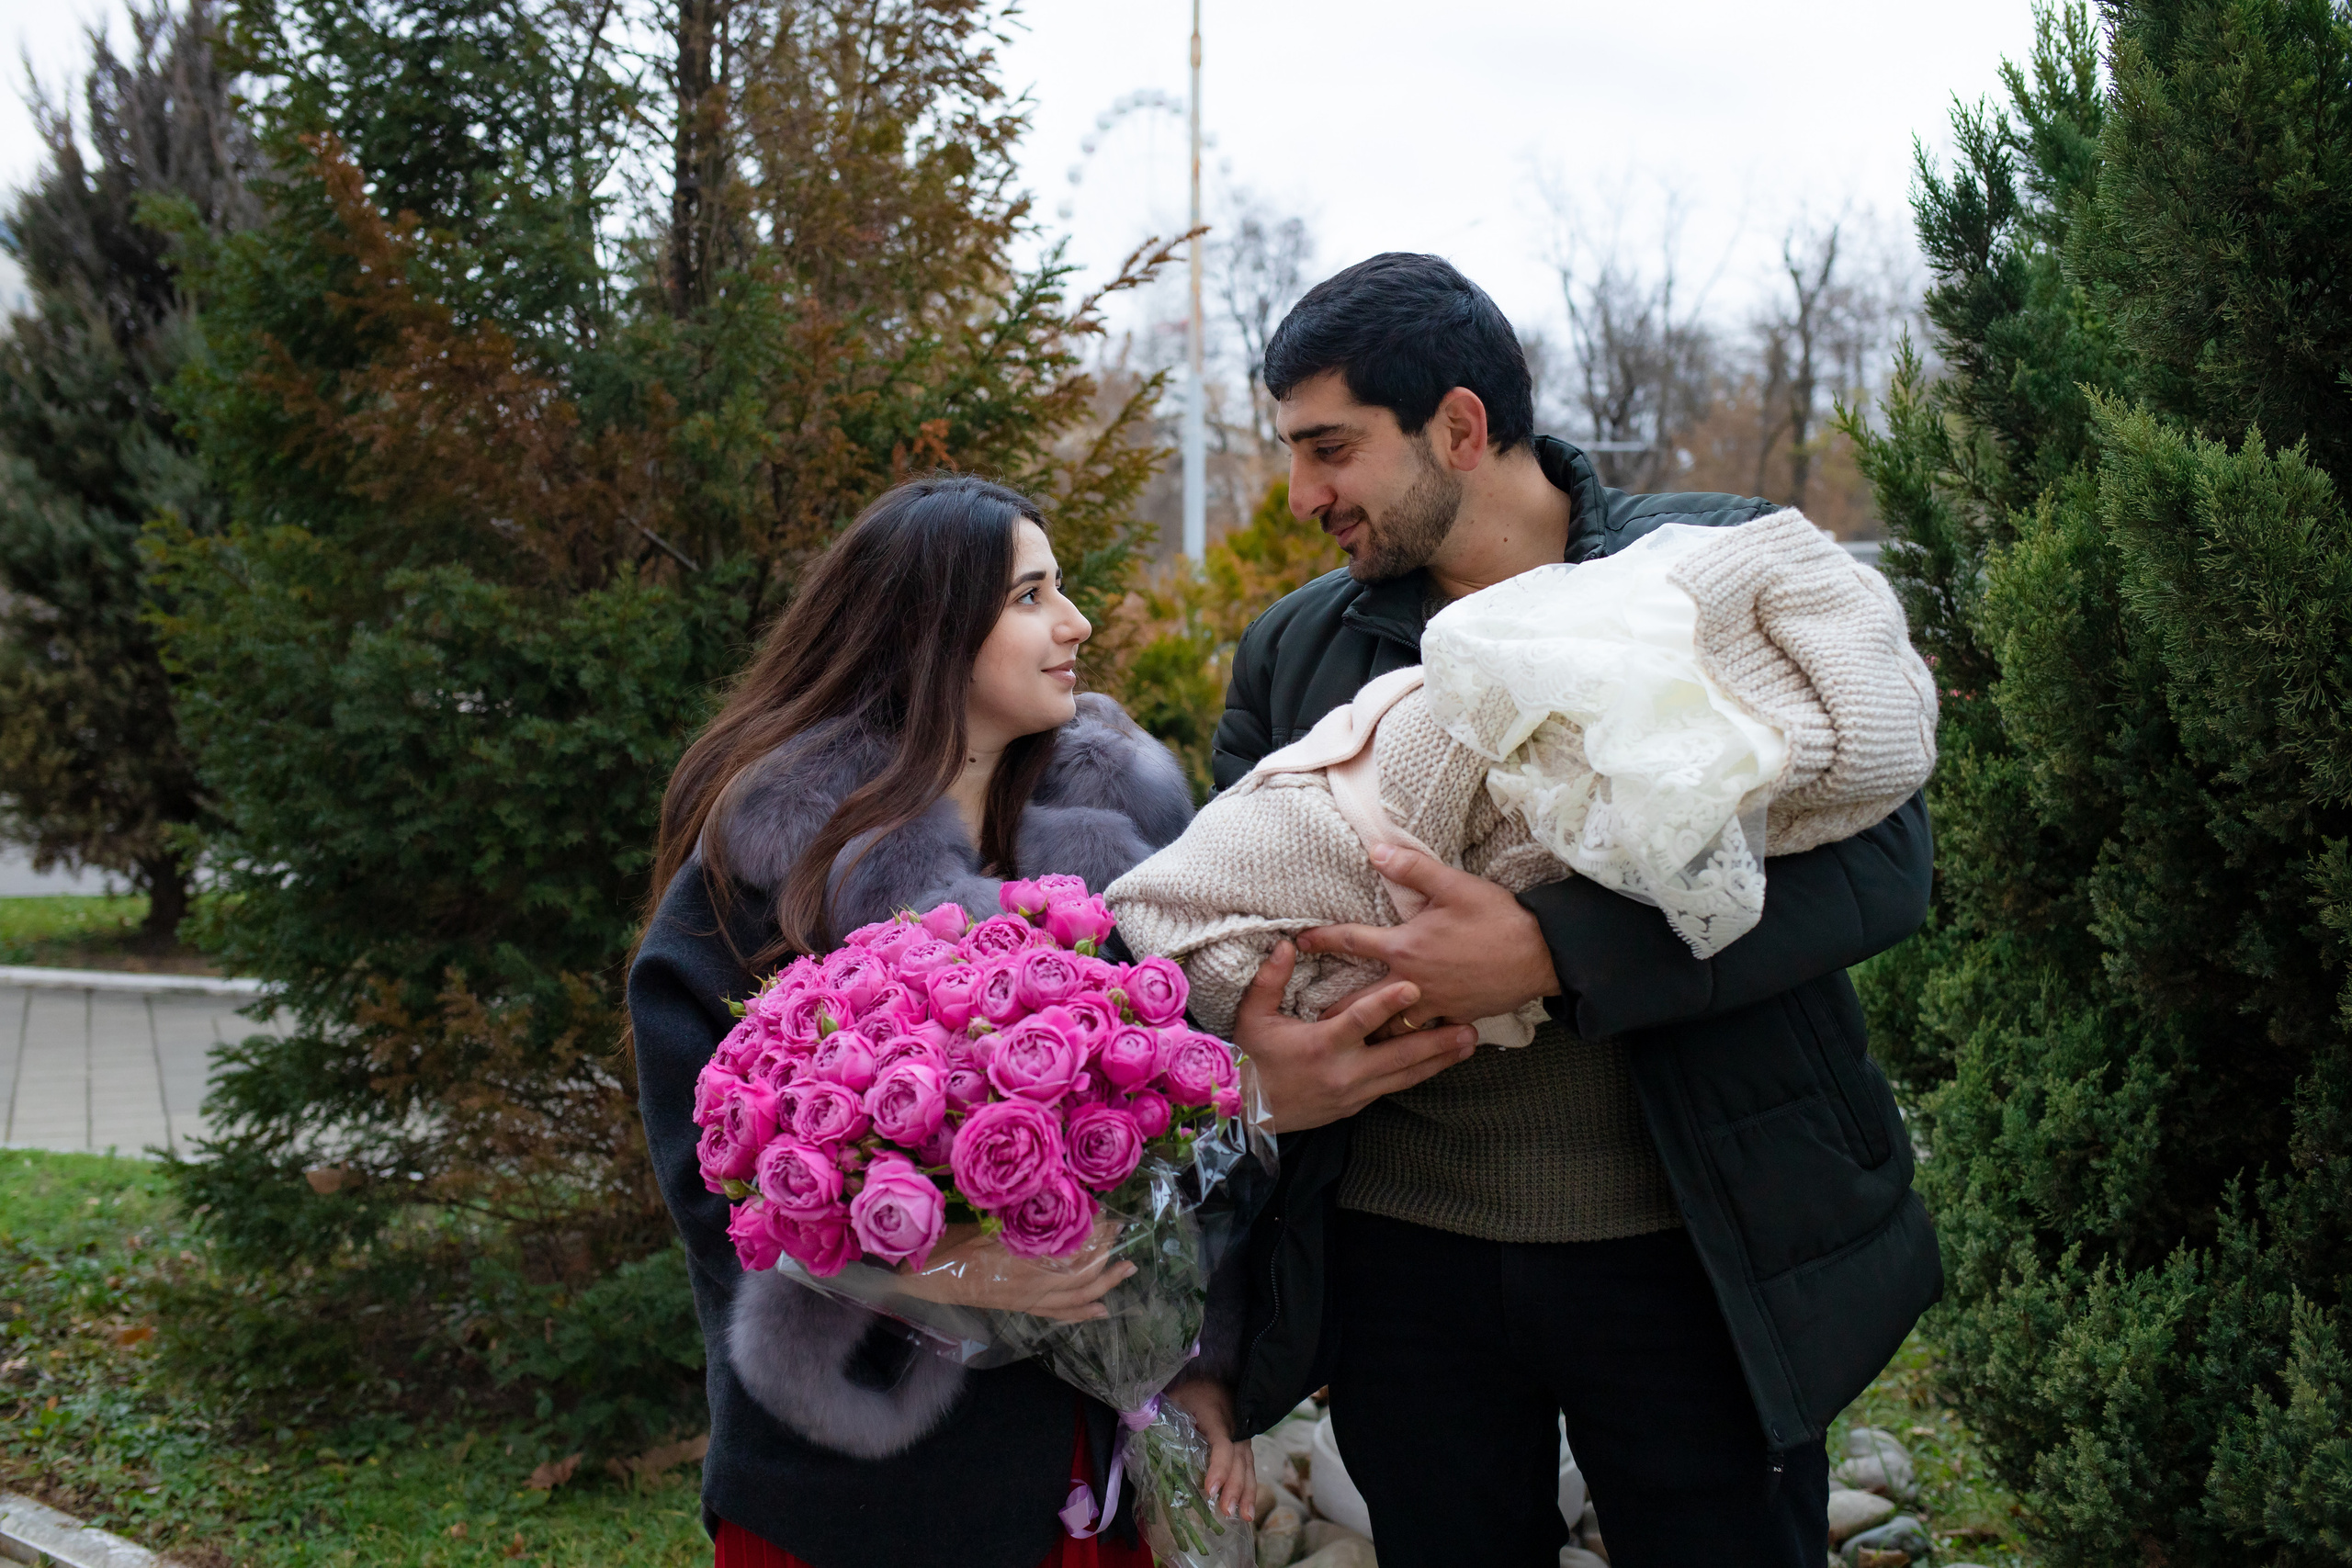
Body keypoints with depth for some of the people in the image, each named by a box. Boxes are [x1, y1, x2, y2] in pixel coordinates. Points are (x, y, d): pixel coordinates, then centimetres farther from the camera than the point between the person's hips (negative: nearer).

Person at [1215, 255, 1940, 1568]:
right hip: (1402, 1253, 3)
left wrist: (1550, 954, -25)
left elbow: (1879, 853, -14)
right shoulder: (1291, 651, 8)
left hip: (1689, 1249, -3)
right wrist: (1256, 1052, -13)